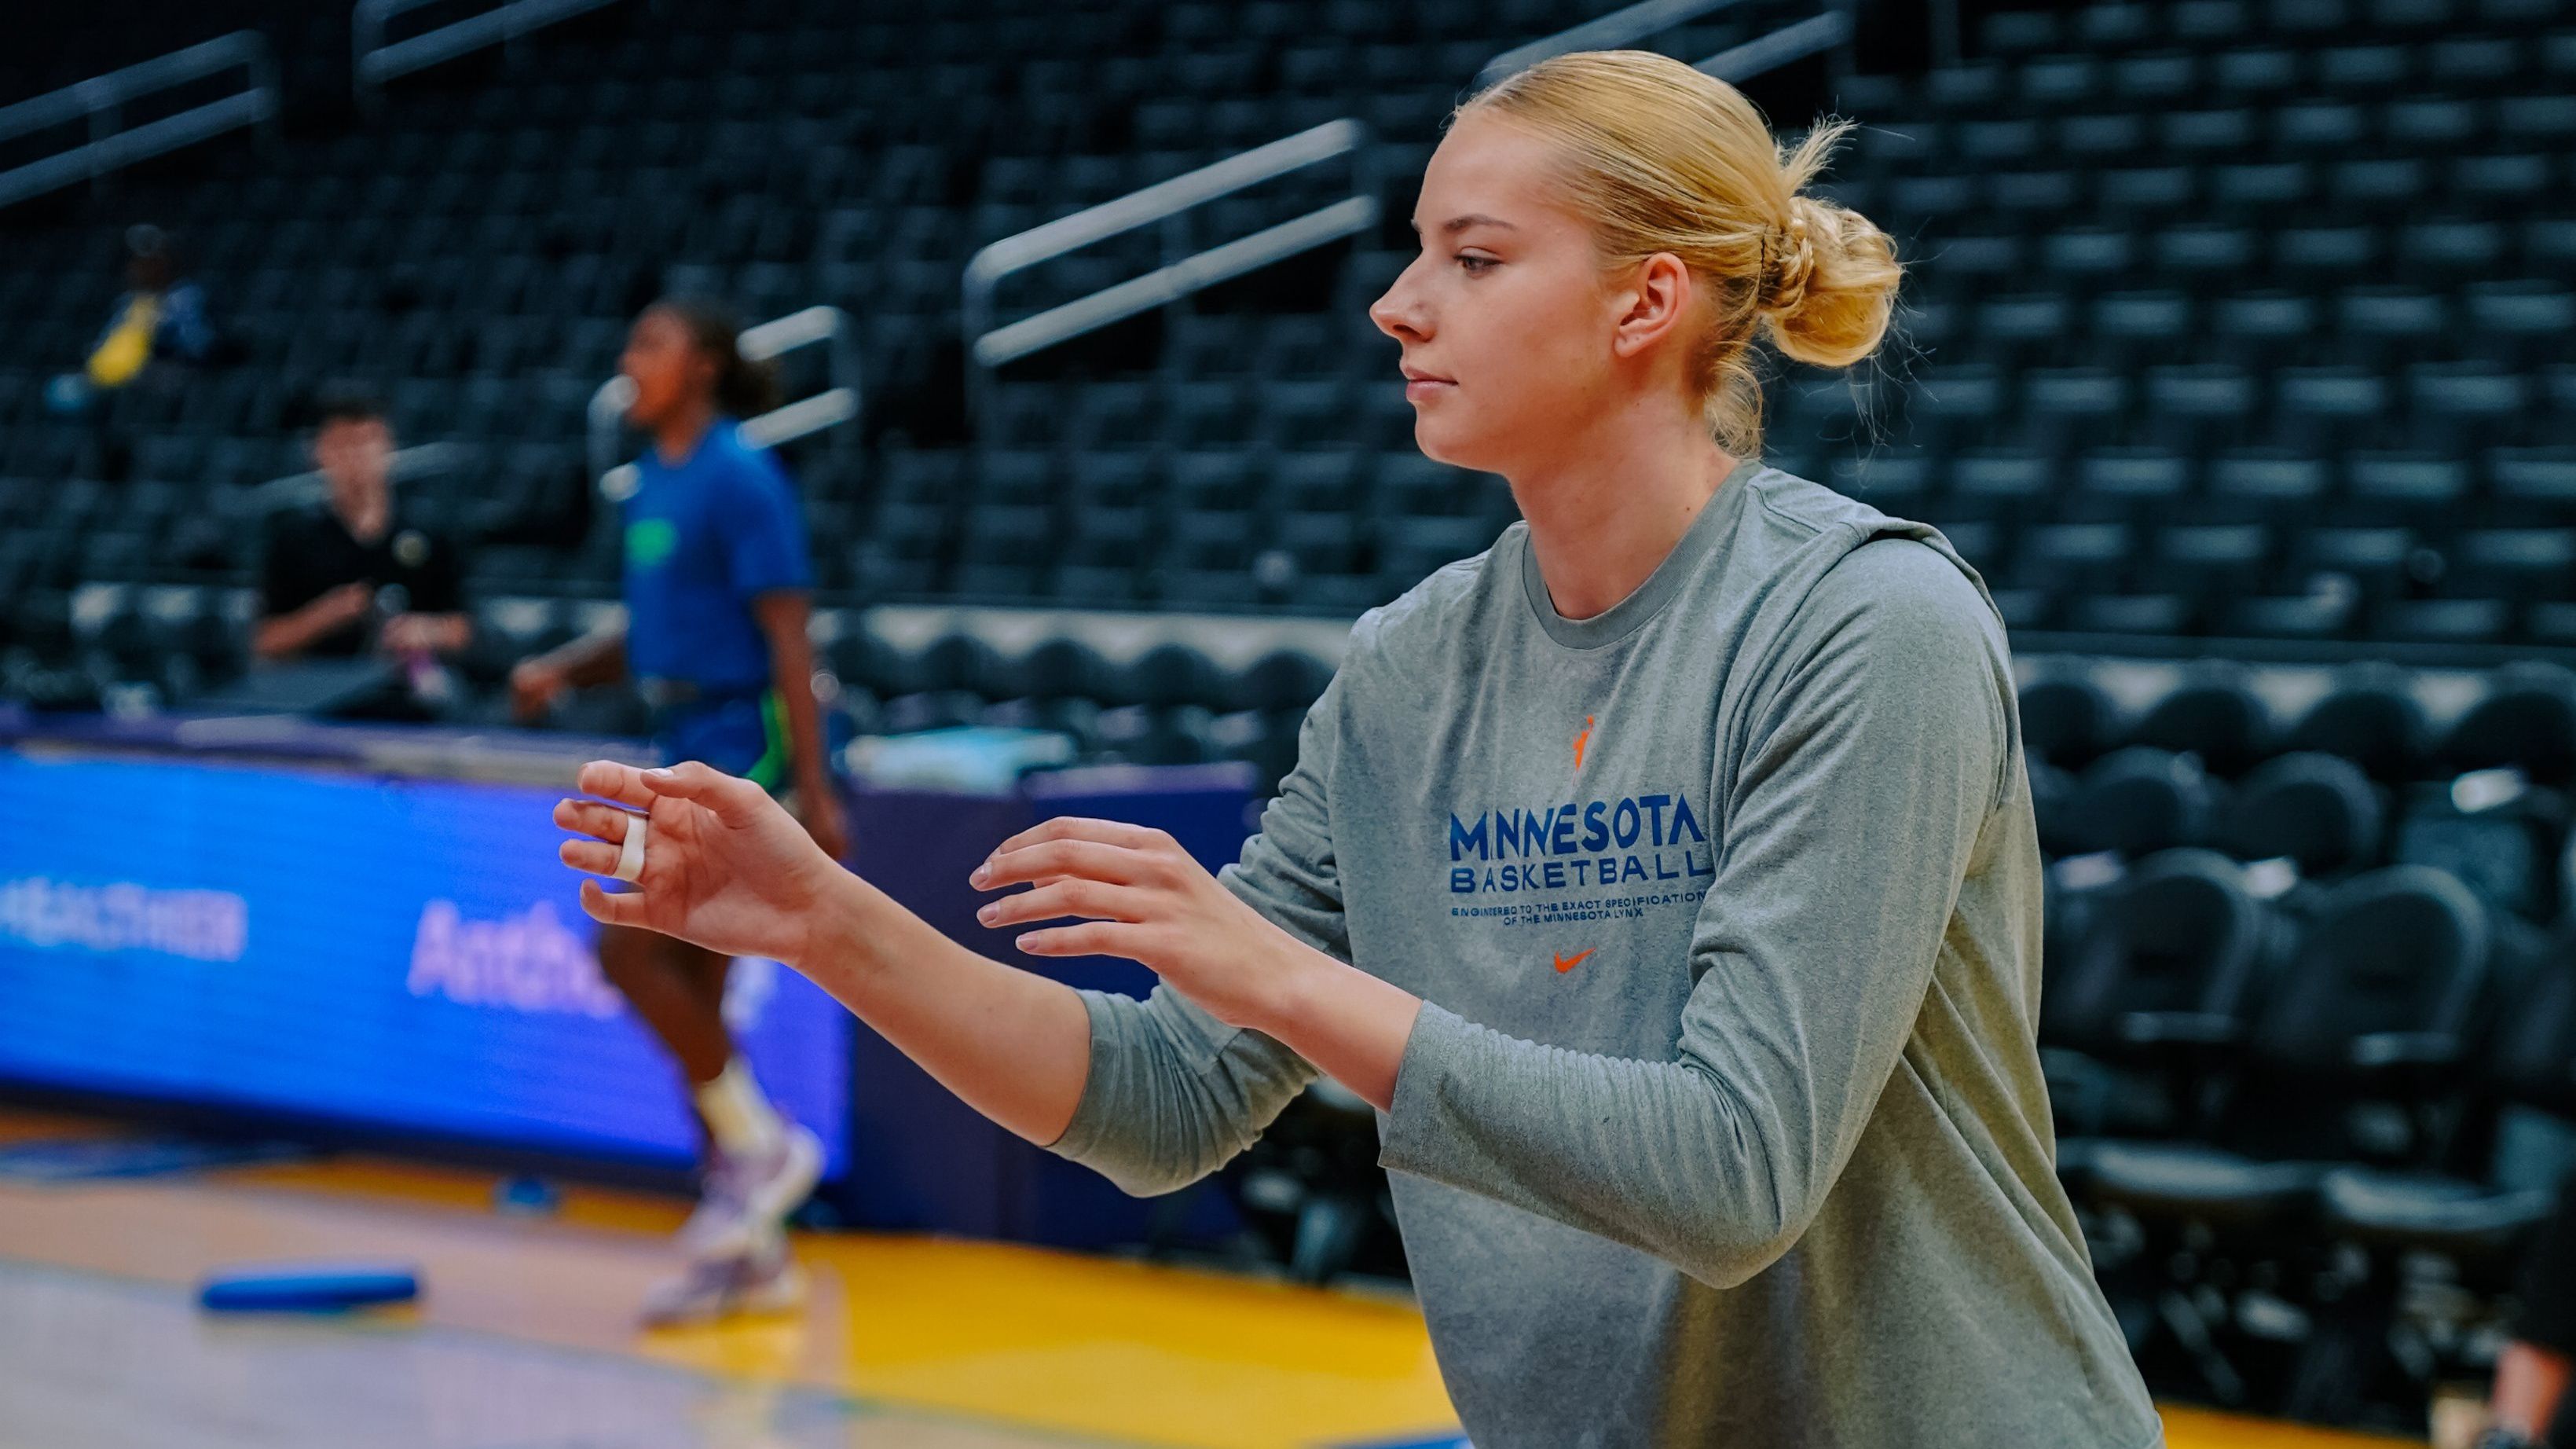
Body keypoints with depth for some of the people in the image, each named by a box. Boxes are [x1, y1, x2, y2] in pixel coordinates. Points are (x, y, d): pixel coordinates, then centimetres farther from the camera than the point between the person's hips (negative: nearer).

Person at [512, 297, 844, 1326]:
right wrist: (563, 669, 5)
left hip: (742, 744, -9)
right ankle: (749, 1256, 15)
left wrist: (815, 790, -20)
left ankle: (761, 1143, -4)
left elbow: (787, 636, -15)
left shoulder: (739, 478, -12)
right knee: (692, 992, 8)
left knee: (628, 946, -18)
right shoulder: (652, 480, 13)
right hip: (687, 747, 9)